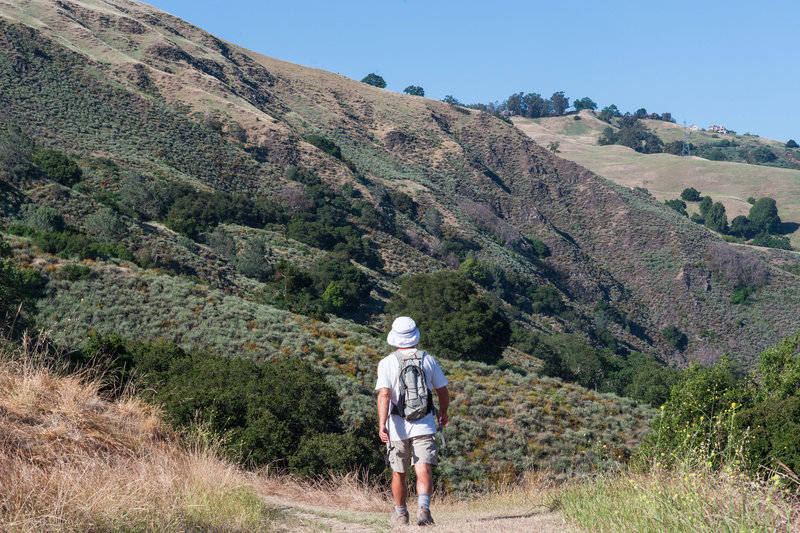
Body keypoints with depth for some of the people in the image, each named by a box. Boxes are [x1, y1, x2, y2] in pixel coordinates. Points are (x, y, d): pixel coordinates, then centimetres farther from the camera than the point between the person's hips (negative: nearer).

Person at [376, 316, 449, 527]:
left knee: (399, 474, 16)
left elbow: (384, 394, -16)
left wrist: (382, 424, -21)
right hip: (424, 426, 0)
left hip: (397, 428, 0)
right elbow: (443, 392, 9)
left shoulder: (387, 363, -3)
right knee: (424, 472, -6)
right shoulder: (428, 360, 4)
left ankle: (400, 514, 30)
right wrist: (443, 414, 26)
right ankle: (423, 507, -30)